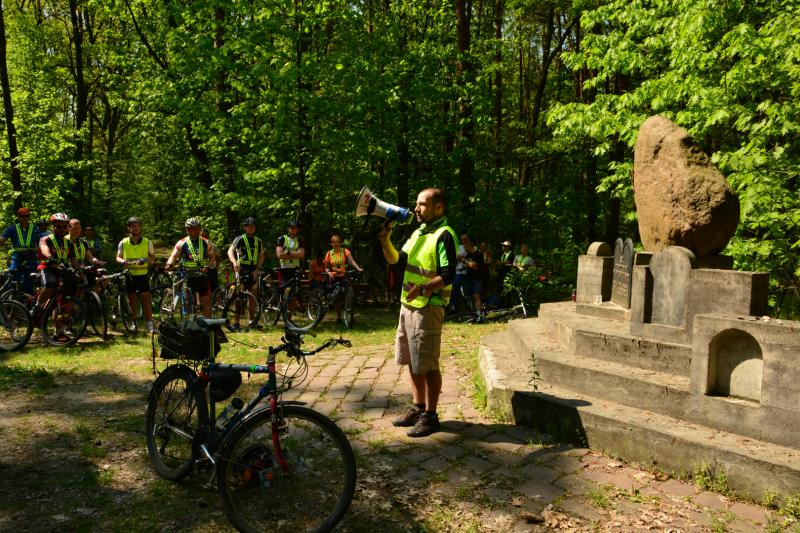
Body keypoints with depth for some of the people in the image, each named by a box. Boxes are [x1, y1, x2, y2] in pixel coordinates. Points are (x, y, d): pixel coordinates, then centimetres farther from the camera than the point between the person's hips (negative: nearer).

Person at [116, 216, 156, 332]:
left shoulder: (147, 242, 0)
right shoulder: (123, 243, 1)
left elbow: (153, 257, 1)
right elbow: (118, 257, 6)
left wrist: (145, 259, -20)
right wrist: (123, 261, -17)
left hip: (142, 275, -1)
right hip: (129, 275, 1)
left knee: (146, 299, -5)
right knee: (132, 300, 8)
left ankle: (150, 325, -3)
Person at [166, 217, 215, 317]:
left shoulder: (205, 242, 6)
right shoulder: (182, 243, 1)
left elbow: (212, 257, 5)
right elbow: (174, 255, -9)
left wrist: (208, 266, -14)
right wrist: (169, 264, -29)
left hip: (202, 276, 1)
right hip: (188, 277, -1)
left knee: (206, 301, 1)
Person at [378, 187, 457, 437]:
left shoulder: (444, 235, -12)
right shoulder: (418, 233, 16)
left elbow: (448, 276, -20)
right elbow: (396, 260, 17)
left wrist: (422, 288, -33)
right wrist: (385, 241, 1)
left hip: (428, 308, -9)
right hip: (408, 305, 9)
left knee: (428, 365, -1)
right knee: (412, 362, 16)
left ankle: (430, 416, 11)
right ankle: (418, 408, 29)